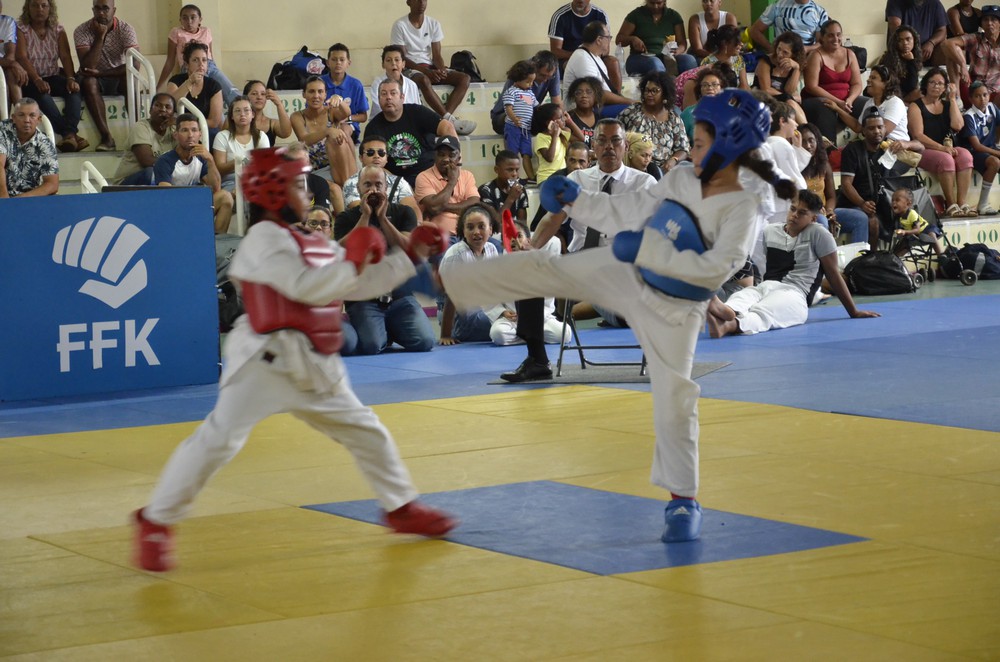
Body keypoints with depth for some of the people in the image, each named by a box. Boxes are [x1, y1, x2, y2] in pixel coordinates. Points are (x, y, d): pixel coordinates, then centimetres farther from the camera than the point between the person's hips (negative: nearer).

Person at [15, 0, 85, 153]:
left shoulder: (58, 30, 9)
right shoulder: (21, 29, -3)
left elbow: (66, 57, -2)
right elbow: (22, 58, -16)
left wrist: (71, 78, -22)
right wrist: (38, 81, -31)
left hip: (53, 77, 4)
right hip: (30, 80, -4)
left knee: (74, 89, -27)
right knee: (41, 94, -38)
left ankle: (70, 132, -47)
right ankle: (69, 133, -50)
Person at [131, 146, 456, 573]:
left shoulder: (315, 244, 15)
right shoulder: (265, 238, -11)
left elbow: (361, 285, 21)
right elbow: (305, 286, -24)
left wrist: (409, 257, 17)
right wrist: (354, 258, -17)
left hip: (314, 368, 9)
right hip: (268, 361, -9)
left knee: (366, 432, 17)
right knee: (220, 438, -16)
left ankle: (401, 508, 35)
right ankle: (156, 522, -7)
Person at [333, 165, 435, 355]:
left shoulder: (403, 213, 10)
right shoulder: (346, 218, 7)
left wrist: (382, 218, -9)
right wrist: (365, 216, -9)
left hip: (400, 295, 2)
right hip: (363, 298, -2)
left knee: (425, 342, -20)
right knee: (371, 345, -28)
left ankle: (391, 331, 13)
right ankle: (386, 333, 10)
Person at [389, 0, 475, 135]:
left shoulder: (433, 24, 5)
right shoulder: (400, 25, -9)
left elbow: (436, 55, 3)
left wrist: (441, 69, -20)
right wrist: (425, 70, -24)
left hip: (430, 67, 6)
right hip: (409, 69, -6)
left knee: (464, 78, -16)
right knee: (424, 80, -40)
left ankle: (444, 118, -35)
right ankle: (449, 120, -40)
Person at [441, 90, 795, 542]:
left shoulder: (742, 210, -20)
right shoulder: (679, 182, -2)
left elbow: (715, 268, -30)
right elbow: (627, 213, 9)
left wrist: (648, 248, -32)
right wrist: (575, 201, 5)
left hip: (672, 310, -5)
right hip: (623, 275, 5)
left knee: (674, 401, -3)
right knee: (538, 268, -1)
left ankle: (683, 501, 11)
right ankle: (439, 283, 7)